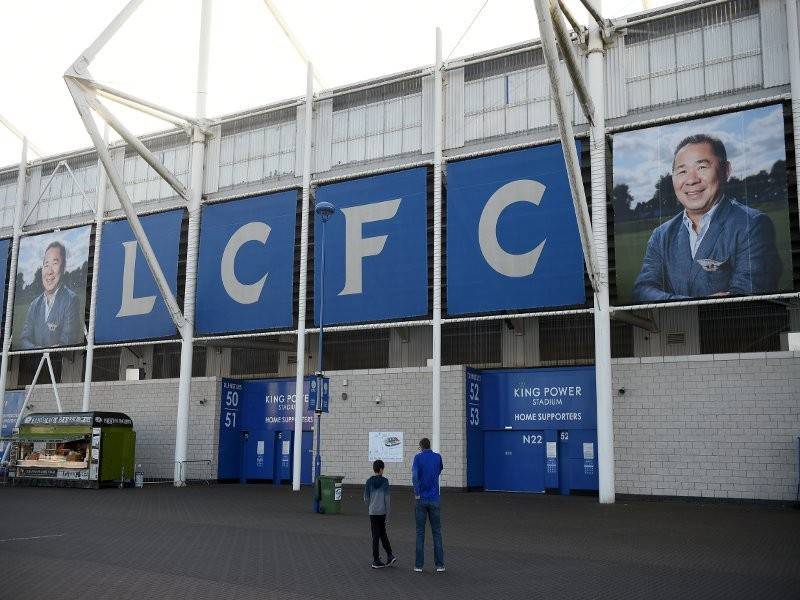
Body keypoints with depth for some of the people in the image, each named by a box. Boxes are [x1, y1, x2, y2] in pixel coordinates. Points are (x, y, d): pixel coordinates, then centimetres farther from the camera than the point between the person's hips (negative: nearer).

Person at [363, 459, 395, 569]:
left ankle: (376, 560, 5)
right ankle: (390, 556, 11)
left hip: (373, 512, 1)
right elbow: (387, 498, -6)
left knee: (375, 536, 3)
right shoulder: (385, 481, -5)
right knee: (383, 533, 15)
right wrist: (387, 512, 1)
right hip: (383, 512, -1)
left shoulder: (369, 482, 1)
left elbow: (366, 498, 3)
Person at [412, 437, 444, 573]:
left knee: (420, 532, 5)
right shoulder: (438, 457, 3)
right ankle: (439, 564, 5)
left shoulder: (418, 457, -5)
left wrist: (417, 493, -12)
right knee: (436, 532, 7)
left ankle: (419, 565, 6)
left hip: (421, 500, -1)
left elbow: (414, 475, -18)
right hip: (434, 500, 1)